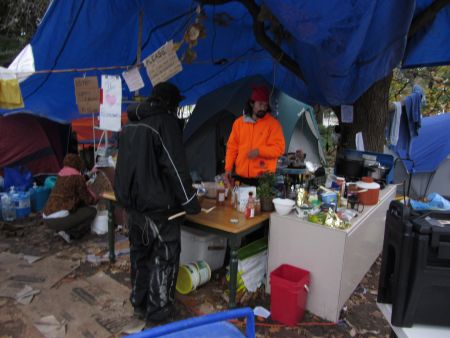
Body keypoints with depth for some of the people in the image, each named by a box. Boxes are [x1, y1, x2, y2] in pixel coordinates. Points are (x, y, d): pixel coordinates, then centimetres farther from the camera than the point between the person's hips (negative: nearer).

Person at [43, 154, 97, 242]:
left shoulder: (61, 175, 14)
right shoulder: (77, 177, -8)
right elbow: (87, 199, 2)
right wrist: (96, 199, 23)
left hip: (46, 219, 9)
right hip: (59, 219, -8)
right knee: (92, 211, 4)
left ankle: (66, 230, 9)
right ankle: (69, 233, -6)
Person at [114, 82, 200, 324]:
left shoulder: (130, 124, 12)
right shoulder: (165, 121, -13)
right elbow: (175, 167, -19)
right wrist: (190, 201, -13)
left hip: (132, 201, 8)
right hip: (158, 204, -8)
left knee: (139, 253, 18)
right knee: (164, 256, 6)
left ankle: (139, 304, 31)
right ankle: (158, 310, 16)